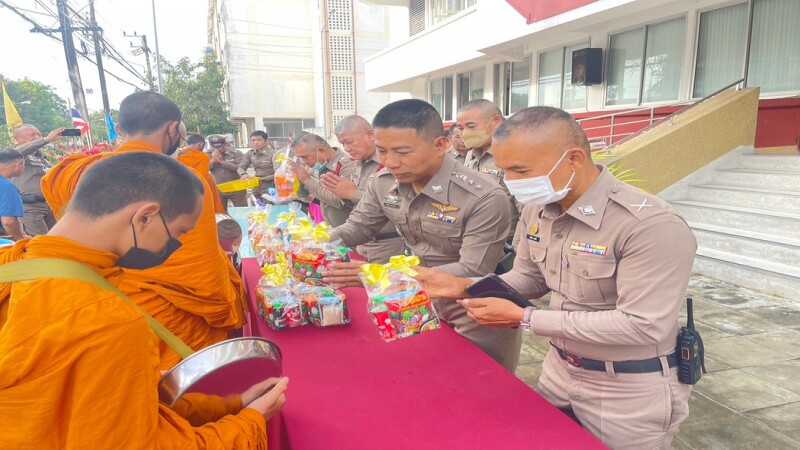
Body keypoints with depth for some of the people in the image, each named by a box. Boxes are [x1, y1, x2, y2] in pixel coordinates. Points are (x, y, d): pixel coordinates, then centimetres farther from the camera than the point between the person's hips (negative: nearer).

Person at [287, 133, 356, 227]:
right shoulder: (318, 165, 3)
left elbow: (340, 200, -28)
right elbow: (303, 194, 14)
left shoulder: (346, 165, -18)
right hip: (327, 226, 6)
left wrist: (308, 181, -21)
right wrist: (297, 180, -8)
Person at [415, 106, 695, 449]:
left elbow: (642, 326, -29)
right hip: (559, 371, 7)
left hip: (630, 393, -6)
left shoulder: (651, 226, -28)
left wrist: (523, 319, -28)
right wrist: (463, 286, -11)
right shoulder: (537, 209, -4)